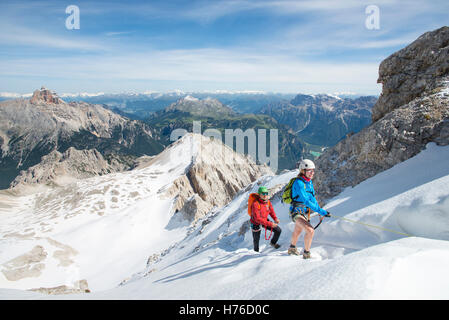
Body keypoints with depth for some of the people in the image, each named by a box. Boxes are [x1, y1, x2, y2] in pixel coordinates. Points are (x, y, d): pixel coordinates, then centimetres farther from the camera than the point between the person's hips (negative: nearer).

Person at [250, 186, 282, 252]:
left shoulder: (268, 201, -13)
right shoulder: (255, 204, -33)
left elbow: (271, 211, 4)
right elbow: (257, 219, -35)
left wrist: (275, 218, -16)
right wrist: (270, 224, -38)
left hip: (265, 220, 5)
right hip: (256, 223, -5)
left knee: (278, 230, 0)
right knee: (256, 239, 11)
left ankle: (273, 243, 29)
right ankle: (256, 251, 42)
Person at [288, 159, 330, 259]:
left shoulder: (309, 182, 3)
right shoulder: (298, 183, -24)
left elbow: (313, 198, 11)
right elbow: (306, 201, -32)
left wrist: (320, 212, 4)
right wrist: (321, 211, -35)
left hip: (305, 212, 9)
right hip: (297, 212, -9)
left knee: (297, 231, 27)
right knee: (310, 231, -24)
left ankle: (292, 248, 51)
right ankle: (306, 254, -5)